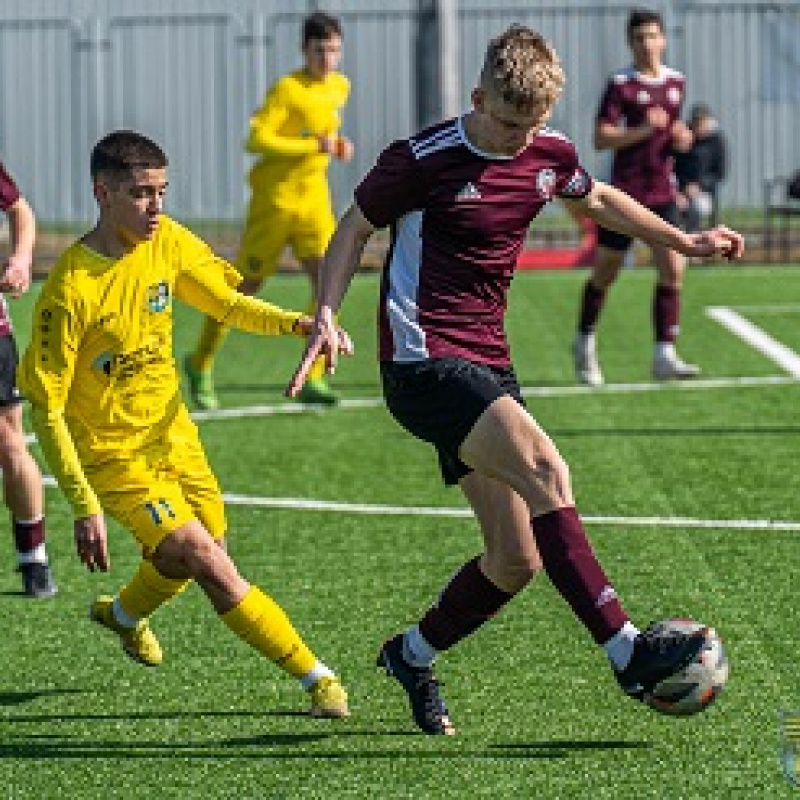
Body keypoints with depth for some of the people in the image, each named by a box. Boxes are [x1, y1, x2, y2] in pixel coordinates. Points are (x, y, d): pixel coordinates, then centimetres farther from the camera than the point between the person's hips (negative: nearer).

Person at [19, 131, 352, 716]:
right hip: (112, 453, -7)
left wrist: (296, 323, -12)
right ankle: (318, 679, -11)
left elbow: (227, 304, 9)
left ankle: (124, 614, 52)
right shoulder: (71, 289, -26)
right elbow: (46, 409, -21)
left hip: (173, 434, 7)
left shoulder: (166, 242, -7)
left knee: (196, 558, 19)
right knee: (212, 565, -16)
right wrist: (85, 507, -25)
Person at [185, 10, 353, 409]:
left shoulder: (340, 87, 8)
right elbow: (256, 139, -23)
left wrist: (337, 144, 6)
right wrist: (313, 146, -25)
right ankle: (200, 363, 22)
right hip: (275, 197, -6)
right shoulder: (288, 89, -15)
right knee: (246, 287, 3)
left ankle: (312, 379, -9)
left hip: (314, 199, 6)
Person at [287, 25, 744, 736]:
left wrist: (684, 241, 30)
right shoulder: (424, 161, -12)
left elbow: (595, 198, 27)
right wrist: (328, 316, -12)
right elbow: (355, 228, 1)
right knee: (544, 468, -28)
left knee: (517, 560, 3)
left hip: (487, 365, 7)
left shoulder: (549, 153, 5)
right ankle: (627, 650, -30)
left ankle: (413, 655, 28)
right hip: (424, 361, -7)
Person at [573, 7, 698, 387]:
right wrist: (641, 131, -25)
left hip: (662, 192, 4)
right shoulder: (620, 84, -8)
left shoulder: (676, 82, 10)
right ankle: (584, 343, 28)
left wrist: (681, 136, 5)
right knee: (605, 272, 7)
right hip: (624, 193, -4)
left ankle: (663, 355, -6)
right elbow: (600, 139, -13)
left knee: (673, 269, -9)